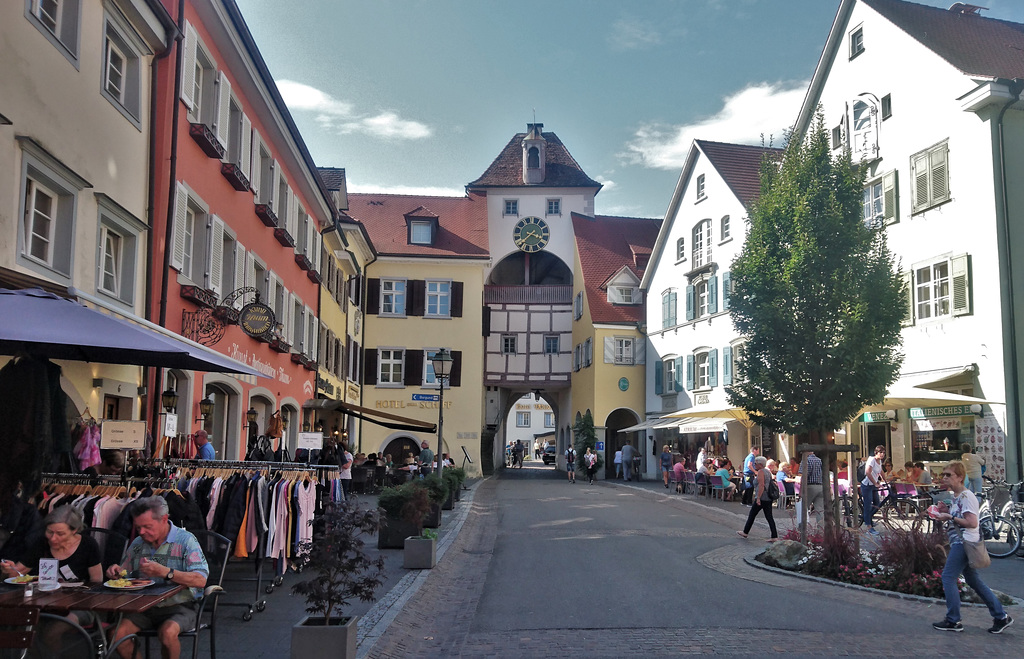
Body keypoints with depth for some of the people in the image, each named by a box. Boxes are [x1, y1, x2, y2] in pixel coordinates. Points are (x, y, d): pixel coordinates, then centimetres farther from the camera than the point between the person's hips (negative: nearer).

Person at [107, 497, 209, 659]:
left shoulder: (185, 540, -8)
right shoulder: (137, 543, 11)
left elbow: (201, 580, -19)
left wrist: (164, 572, -28)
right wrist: (117, 571, -2)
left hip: (179, 606, -5)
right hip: (144, 607, 5)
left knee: (168, 633, -33)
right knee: (117, 635, -19)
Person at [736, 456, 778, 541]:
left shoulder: (760, 472, -12)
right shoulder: (768, 471, 15)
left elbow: (761, 485, -21)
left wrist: (758, 498, -24)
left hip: (761, 498, -9)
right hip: (769, 498, 9)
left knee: (751, 515, 5)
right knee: (769, 517, 5)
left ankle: (745, 533, 16)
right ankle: (774, 536, -1)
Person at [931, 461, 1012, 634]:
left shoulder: (967, 496, -14)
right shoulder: (956, 496, 15)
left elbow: (972, 522, -22)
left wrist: (950, 517, -16)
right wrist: (945, 513, 11)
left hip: (964, 543, -10)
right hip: (959, 542, 10)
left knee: (948, 577, -9)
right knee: (974, 581, 14)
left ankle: (953, 621, -3)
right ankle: (1001, 617, 20)